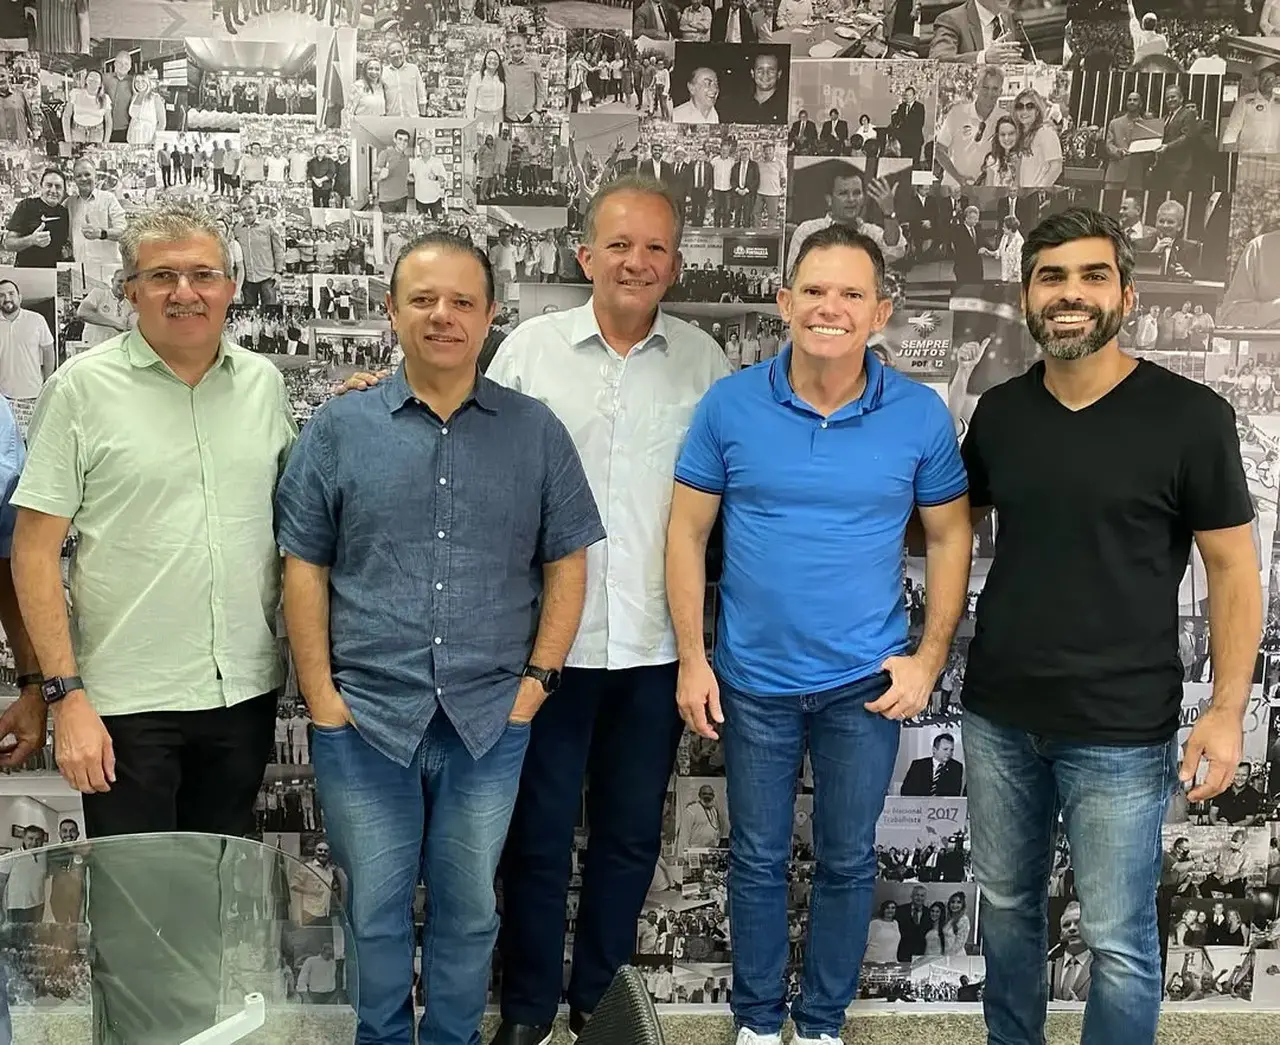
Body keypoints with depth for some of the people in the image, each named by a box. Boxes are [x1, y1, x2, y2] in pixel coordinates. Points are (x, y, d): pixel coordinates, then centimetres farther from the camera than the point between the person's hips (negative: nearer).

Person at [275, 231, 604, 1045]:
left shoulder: (536, 431, 2)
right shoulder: (339, 428, 0)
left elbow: (566, 564, 4)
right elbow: (304, 567, 1)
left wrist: (538, 680, -4)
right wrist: (321, 696, -5)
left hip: (490, 718, 1)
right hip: (365, 716, 0)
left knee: (468, 907, 15)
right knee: (376, 909, 13)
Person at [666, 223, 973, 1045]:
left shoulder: (921, 415, -9)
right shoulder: (730, 405, -9)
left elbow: (951, 537, 2)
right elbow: (687, 532, -3)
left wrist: (929, 658, -5)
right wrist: (692, 659, -5)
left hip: (866, 683, 0)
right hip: (754, 680, 0)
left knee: (848, 860, 15)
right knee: (758, 858, 15)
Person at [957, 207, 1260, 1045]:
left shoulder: (1190, 417, -9)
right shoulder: (998, 412, 3)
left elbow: (1233, 569, -5)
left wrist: (1228, 706, -11)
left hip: (1120, 731, -4)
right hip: (998, 715, 4)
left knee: (1119, 942, 6)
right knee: (1007, 904, 19)